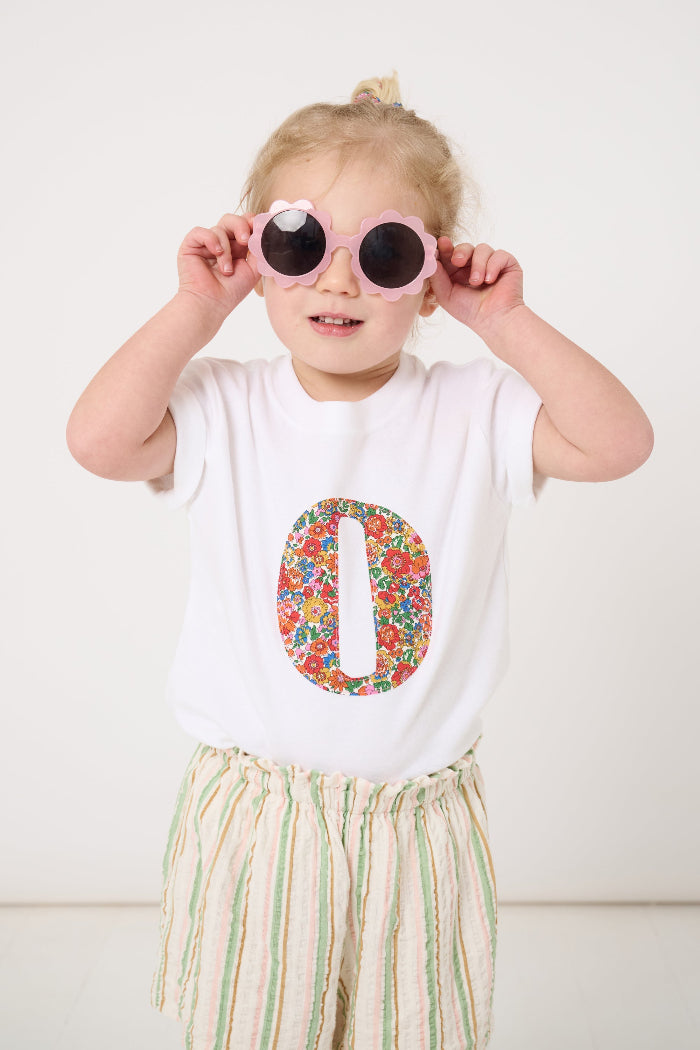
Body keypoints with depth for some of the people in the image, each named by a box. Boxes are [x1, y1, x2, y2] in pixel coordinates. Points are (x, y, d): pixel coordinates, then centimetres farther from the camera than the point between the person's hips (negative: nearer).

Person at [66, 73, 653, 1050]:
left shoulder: (477, 412, -5)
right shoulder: (225, 411, -5)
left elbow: (619, 441, -14)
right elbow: (99, 438, -19)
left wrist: (505, 322, -15)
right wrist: (198, 307, -16)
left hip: (418, 814, 1)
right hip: (256, 814, 0)